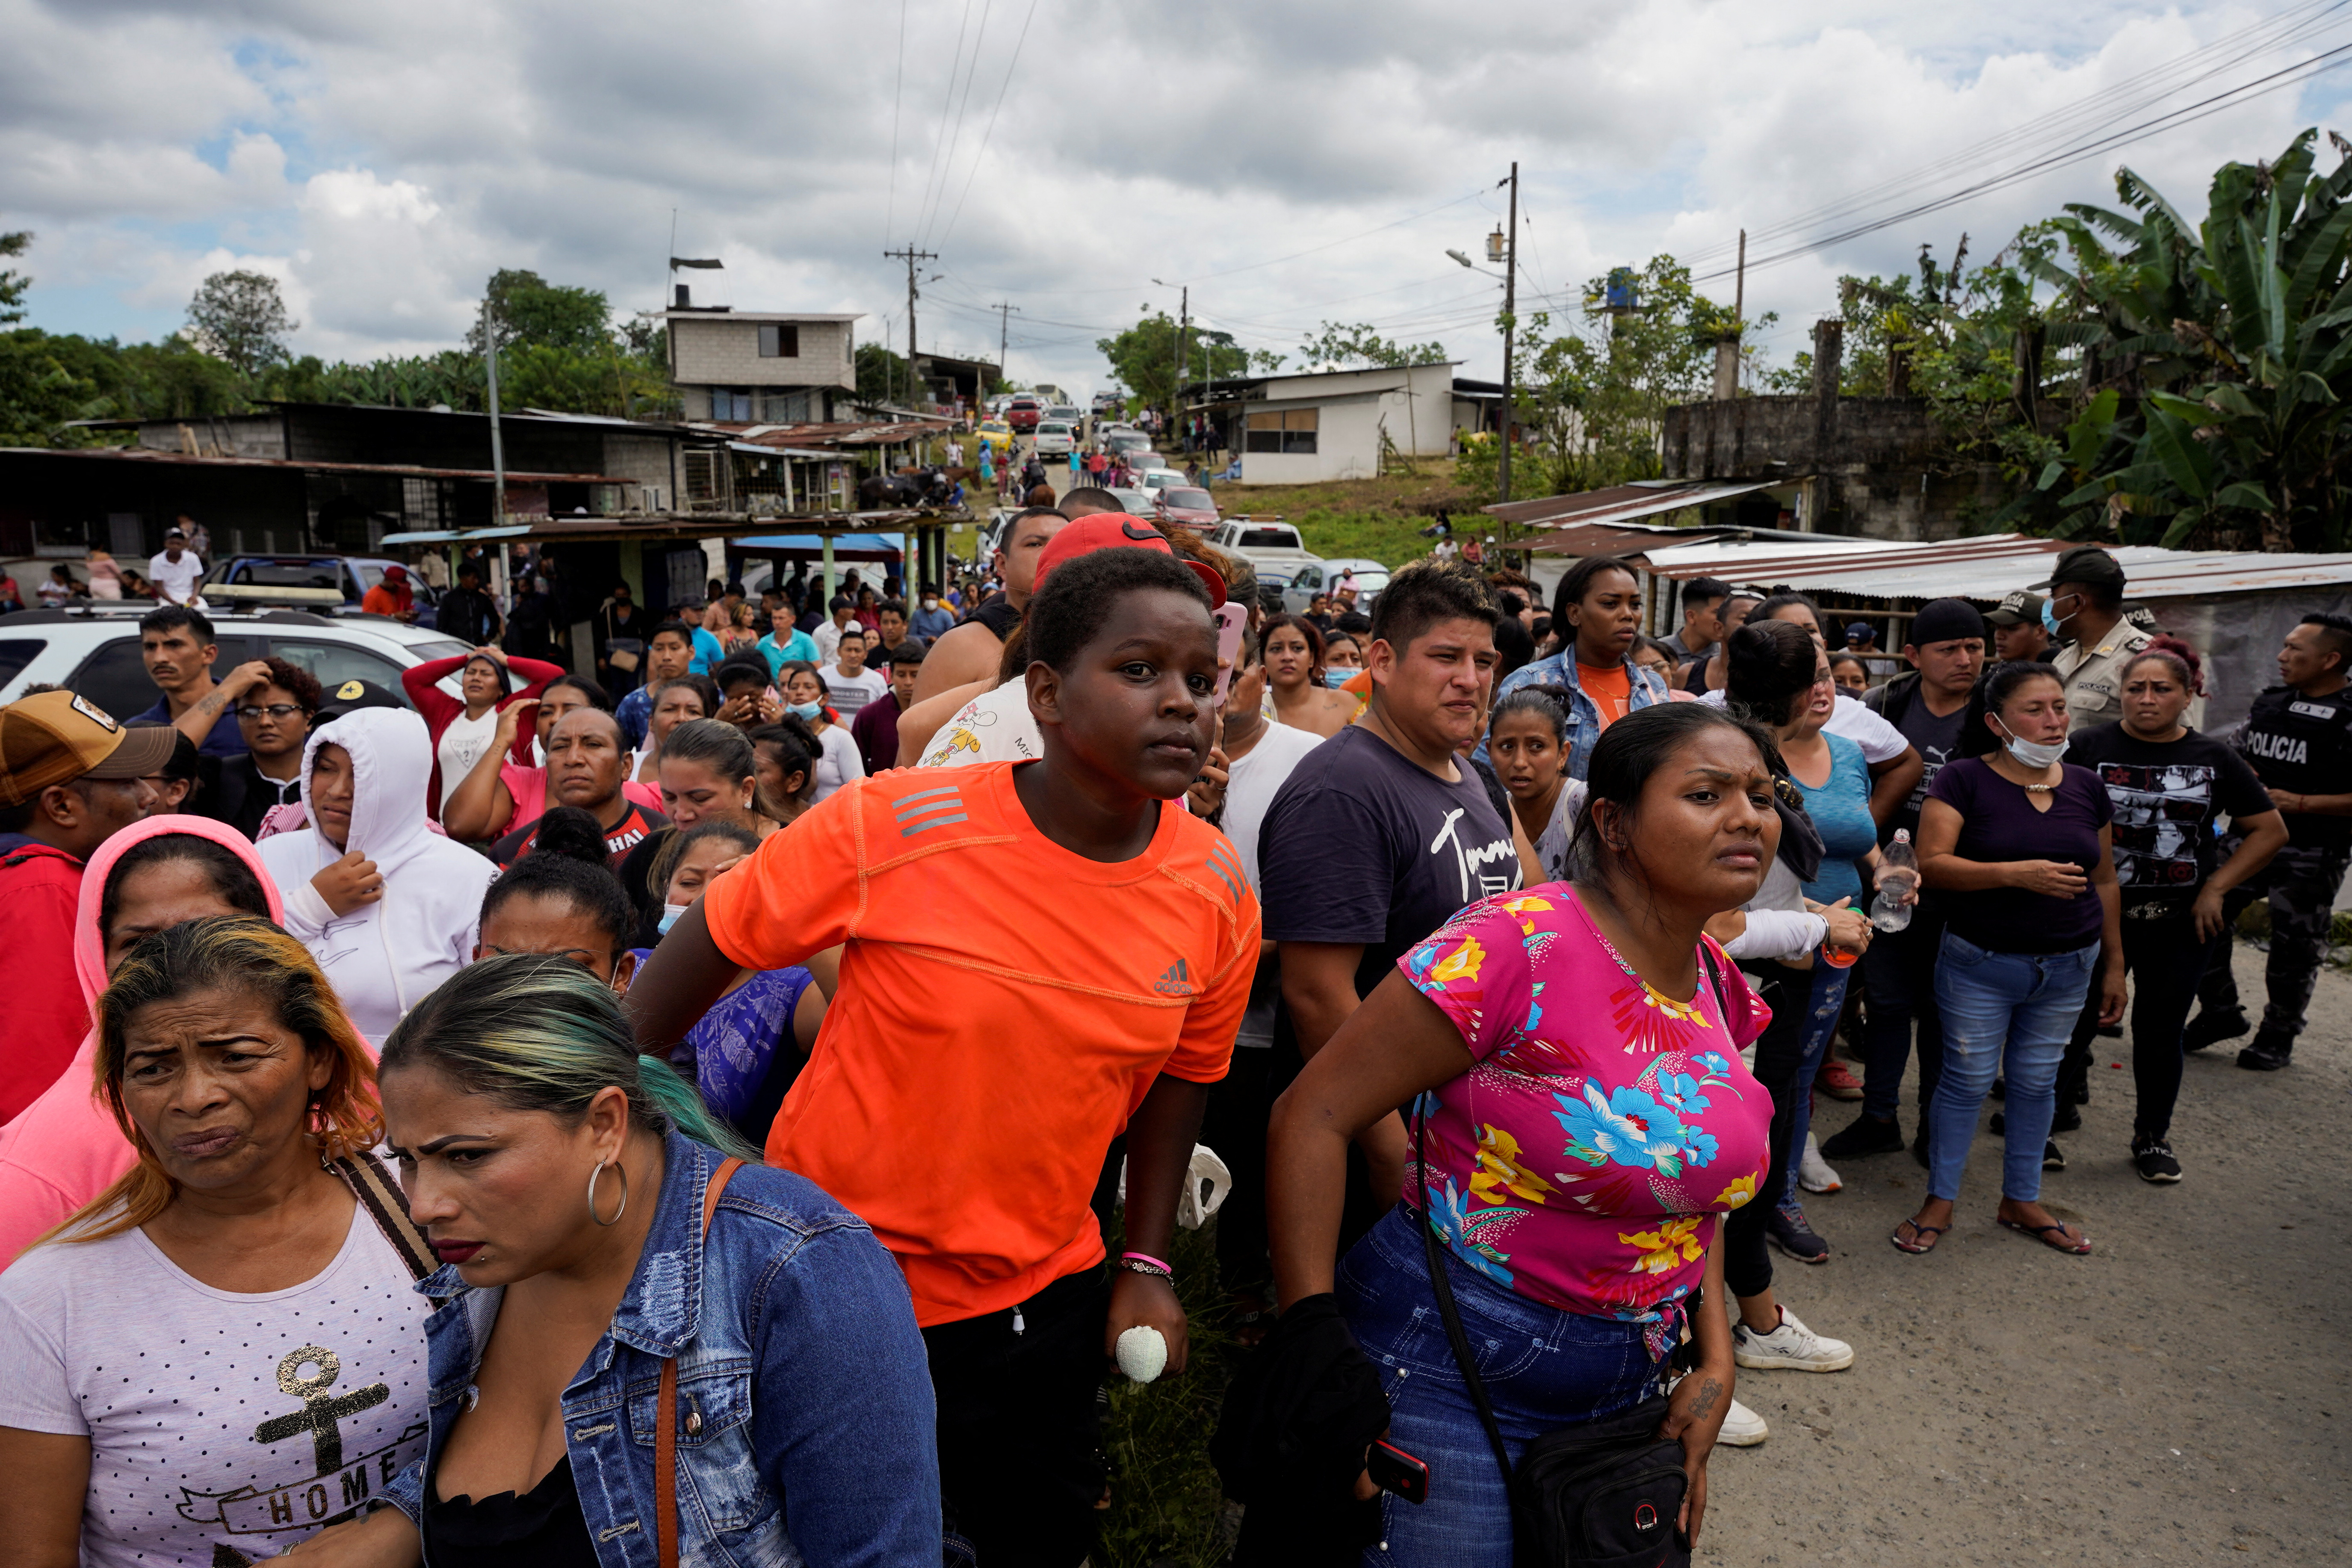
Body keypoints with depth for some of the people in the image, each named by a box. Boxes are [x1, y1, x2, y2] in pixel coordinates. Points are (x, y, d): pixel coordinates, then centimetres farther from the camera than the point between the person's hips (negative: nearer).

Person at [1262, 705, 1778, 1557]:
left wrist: (1715, 1360, 5)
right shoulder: (1518, 944, -22)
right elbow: (1311, 1116, -23)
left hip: (1626, 1386, 8)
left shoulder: (1716, 987, 2)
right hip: (1448, 1376, -7)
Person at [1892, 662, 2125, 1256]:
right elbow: (1932, 863, -18)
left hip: (2067, 967, 4)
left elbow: (2104, 881, 12)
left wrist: (2114, 965, 14)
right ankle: (1939, 1201, 17)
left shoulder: (2085, 786, 6)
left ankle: (2021, 1201, 29)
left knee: (2037, 1082, 13)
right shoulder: (1964, 779, -9)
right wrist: (2018, 873, -28)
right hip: (1980, 965, -4)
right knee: (1967, 1080, 3)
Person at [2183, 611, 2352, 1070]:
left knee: (2294, 949, 6)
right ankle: (2221, 1012, 20)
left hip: (2311, 855, -6)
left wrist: (2300, 803, -22)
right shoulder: (2268, 703, 8)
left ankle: (2278, 1036, 22)